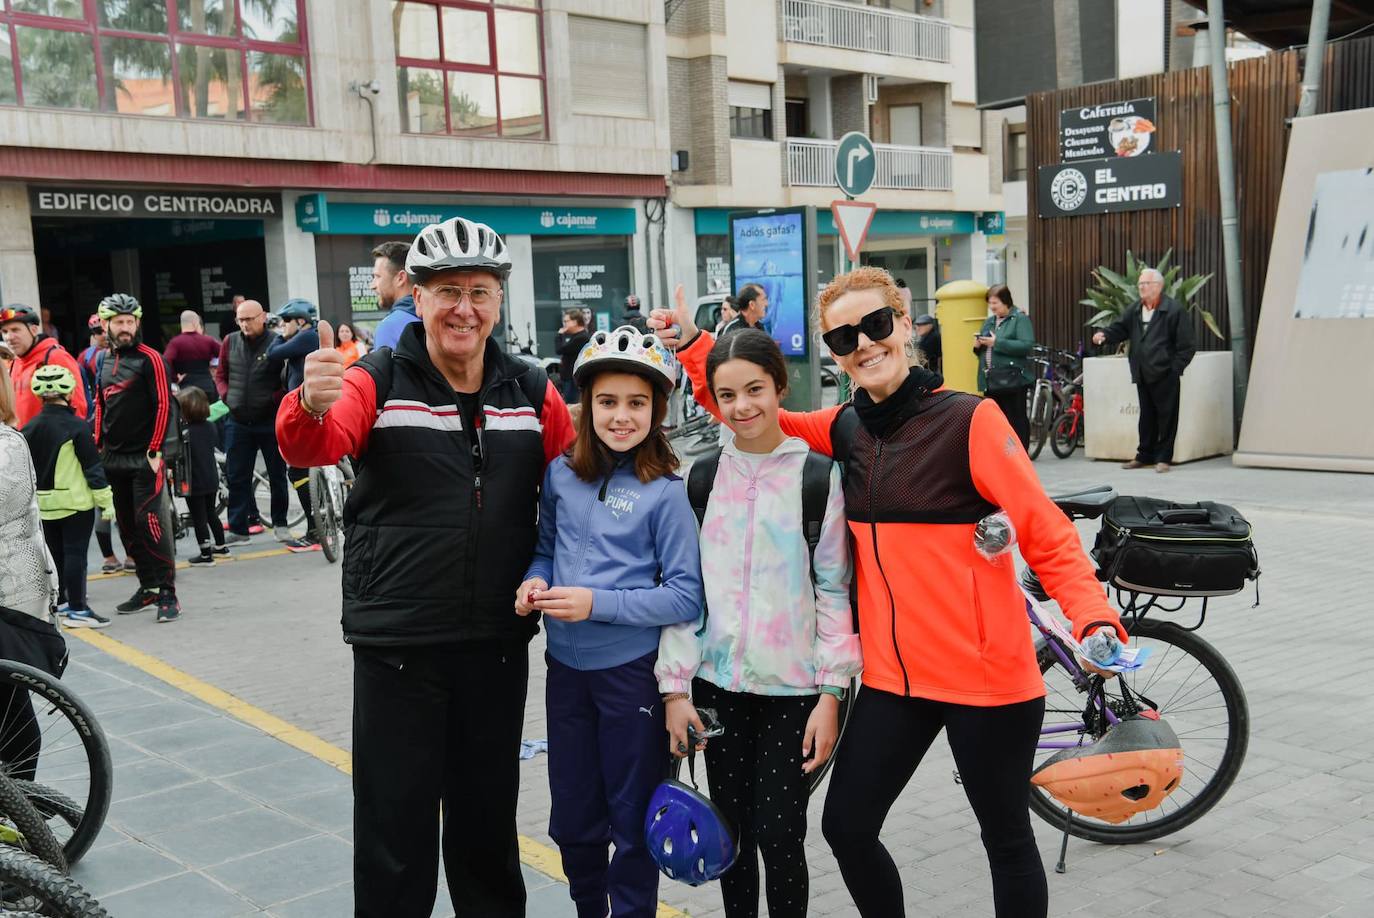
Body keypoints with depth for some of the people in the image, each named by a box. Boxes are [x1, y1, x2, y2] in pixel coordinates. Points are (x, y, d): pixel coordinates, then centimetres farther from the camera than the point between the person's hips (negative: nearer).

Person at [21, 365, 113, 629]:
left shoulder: (30, 428, 4)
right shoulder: (77, 426, -13)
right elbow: (93, 467, -12)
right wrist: (105, 500, -7)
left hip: (45, 503, 6)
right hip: (76, 501, -5)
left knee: (55, 554, 15)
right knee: (75, 553, -2)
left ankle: (57, 605, 22)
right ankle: (77, 609, -1)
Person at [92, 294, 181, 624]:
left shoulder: (150, 359, -7)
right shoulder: (105, 362, 13)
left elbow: (164, 405, -11)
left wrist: (155, 451, -14)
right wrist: (98, 445, 13)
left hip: (145, 458, -7)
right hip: (114, 458, 7)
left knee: (152, 523, -10)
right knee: (128, 526, 10)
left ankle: (168, 593, -6)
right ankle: (148, 588, 20)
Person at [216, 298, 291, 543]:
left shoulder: (277, 342, -9)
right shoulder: (230, 342, 5)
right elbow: (220, 375, 16)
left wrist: (274, 399, -18)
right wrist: (226, 396, 0)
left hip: (270, 420, -3)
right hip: (238, 421, 4)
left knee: (277, 474, 8)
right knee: (236, 476, 7)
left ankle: (280, 523, 21)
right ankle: (238, 527, 14)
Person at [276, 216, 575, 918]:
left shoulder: (532, 393, 3)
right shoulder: (378, 382, -7)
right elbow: (311, 449, -24)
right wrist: (312, 405, -47)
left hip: (498, 642, 3)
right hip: (397, 645, -3)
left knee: (489, 809, 19)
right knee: (396, 816, 7)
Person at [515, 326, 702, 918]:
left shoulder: (665, 491, -12)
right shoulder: (561, 474, 0)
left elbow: (686, 597, -12)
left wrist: (598, 603, -20)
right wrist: (535, 581, -7)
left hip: (633, 670, -4)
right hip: (566, 667, 5)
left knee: (633, 822, 10)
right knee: (572, 819, 18)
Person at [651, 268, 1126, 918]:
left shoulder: (969, 420, -12)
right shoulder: (845, 428, 4)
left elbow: (1044, 532, -13)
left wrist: (1092, 615, -27)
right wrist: (691, 345, 6)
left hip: (986, 675, -5)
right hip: (892, 676, 5)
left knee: (1006, 839, 12)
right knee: (845, 827, 10)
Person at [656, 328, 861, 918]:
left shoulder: (818, 475, -3)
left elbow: (834, 589, -3)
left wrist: (832, 692, -7)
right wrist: (675, 686, 0)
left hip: (793, 686, -2)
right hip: (718, 683, 3)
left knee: (780, 836, -2)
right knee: (732, 836, 10)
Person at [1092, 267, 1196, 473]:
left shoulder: (1174, 309, -8)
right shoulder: (1134, 309, 12)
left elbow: (1186, 344, -8)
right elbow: (1120, 328, 11)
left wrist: (1176, 368, -11)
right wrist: (1104, 334, -10)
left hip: (1165, 374, -6)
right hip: (1142, 374, 6)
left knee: (1166, 416, 0)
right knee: (1146, 416, 14)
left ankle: (1163, 457, 7)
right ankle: (1145, 455, 22)